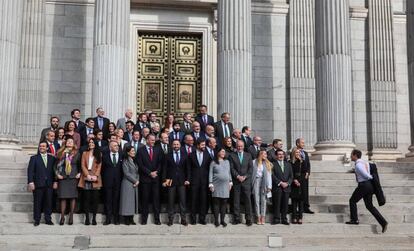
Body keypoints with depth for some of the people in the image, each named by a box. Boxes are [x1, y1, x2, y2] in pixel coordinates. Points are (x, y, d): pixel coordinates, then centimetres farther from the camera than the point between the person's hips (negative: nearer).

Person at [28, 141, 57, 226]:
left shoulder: (52, 158, 12)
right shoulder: (34, 158, 6)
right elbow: (30, 171, -1)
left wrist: (55, 181, 3)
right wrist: (31, 182, -11)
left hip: (49, 184, 2)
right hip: (38, 184, -2)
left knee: (48, 202, 3)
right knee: (37, 203, 3)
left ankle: (48, 219, 12)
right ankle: (36, 220, 11)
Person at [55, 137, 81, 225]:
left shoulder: (77, 154, 6)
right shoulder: (61, 153, 8)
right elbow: (57, 165, 11)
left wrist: (79, 173, 0)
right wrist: (57, 174, 1)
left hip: (73, 178, 0)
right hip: (63, 178, 0)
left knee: (73, 196, -1)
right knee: (63, 197, -2)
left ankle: (71, 216, 4)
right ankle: (62, 216, 1)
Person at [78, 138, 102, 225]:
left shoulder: (99, 154, 13)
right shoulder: (84, 153, 15)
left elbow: (99, 166, 4)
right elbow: (83, 165, 5)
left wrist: (95, 176, -11)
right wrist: (87, 175, -10)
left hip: (95, 179, 0)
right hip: (86, 178, 1)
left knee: (95, 198, -4)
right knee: (86, 198, -2)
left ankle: (94, 218, 0)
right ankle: (87, 218, 0)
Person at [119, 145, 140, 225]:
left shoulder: (134, 161, 16)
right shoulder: (125, 161, -6)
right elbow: (127, 173, -12)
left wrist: (137, 181, -1)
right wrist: (135, 181, -11)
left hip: (135, 184, 7)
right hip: (127, 184, -7)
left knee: (133, 200, 5)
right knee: (127, 200, -5)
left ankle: (131, 219, 9)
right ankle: (127, 219, -1)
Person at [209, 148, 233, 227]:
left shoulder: (227, 162, 14)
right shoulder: (213, 162, 2)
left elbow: (229, 173, 17)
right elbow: (210, 174, 1)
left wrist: (230, 182, 11)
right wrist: (211, 184, -5)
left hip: (225, 185, 3)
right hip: (216, 185, -3)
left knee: (224, 202, 1)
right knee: (216, 202, -2)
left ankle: (222, 220, 8)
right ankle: (216, 220, 4)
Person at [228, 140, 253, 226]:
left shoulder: (248, 155, 11)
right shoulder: (232, 155, 6)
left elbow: (251, 167, 5)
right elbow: (231, 168, -1)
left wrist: (245, 177, -7)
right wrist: (238, 176, -12)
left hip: (246, 181, 1)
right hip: (236, 181, 0)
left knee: (247, 200, -2)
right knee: (236, 201, 1)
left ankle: (248, 219, 2)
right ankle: (237, 219, 7)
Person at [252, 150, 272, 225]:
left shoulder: (267, 163, 9)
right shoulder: (254, 162, 3)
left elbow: (269, 175, 4)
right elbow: (251, 172, 0)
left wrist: (269, 186, -5)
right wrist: (251, 183, -9)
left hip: (264, 182, 1)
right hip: (256, 181, -1)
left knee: (263, 200, -1)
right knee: (257, 200, -2)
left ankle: (263, 218, 0)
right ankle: (258, 218, 1)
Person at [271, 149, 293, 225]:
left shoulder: (288, 164, 17)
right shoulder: (273, 164, 1)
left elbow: (291, 176, 12)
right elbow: (273, 176, -7)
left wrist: (287, 183, -5)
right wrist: (280, 183, -13)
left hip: (286, 187, 4)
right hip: (277, 188, -4)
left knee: (285, 204, 4)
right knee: (277, 204, -2)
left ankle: (284, 219, 10)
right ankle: (276, 219, 6)